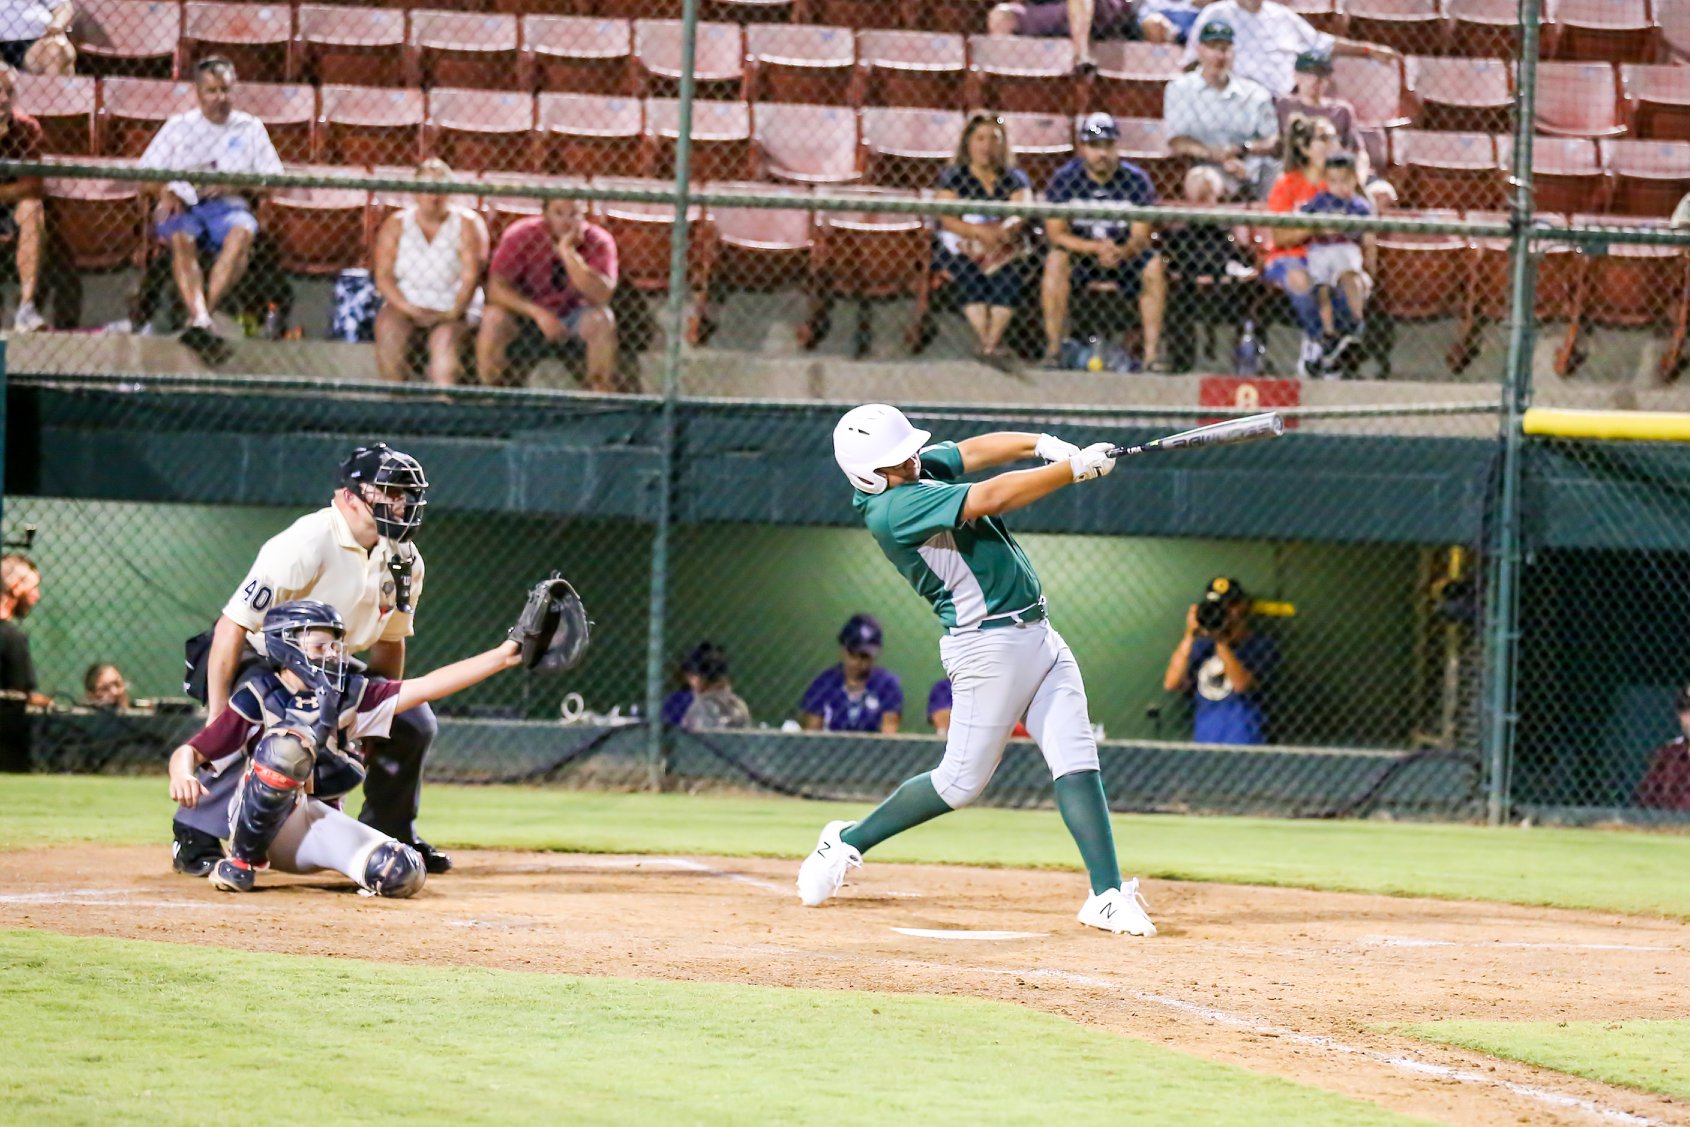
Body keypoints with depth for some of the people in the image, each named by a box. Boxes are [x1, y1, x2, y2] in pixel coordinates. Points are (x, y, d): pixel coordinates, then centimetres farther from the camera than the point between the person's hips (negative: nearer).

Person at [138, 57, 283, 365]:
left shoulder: (249, 128, 18)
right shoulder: (178, 127, 18)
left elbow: (272, 180, 10)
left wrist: (235, 186, -8)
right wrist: (166, 193, -9)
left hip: (229, 208, 0)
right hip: (184, 207, 0)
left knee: (242, 233, -37)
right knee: (181, 238, -37)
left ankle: (199, 319, -46)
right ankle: (201, 321, -55)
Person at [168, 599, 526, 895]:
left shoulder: (348, 697, 6)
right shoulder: (257, 700, -7)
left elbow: (426, 687, 0)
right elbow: (190, 751, -9)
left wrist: (501, 657, -7)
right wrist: (182, 774, -34)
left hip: (321, 823, 4)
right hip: (261, 823, -4)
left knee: (403, 874, -20)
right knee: (287, 745, -33)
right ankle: (243, 860, -15)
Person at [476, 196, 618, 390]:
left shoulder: (598, 242, -14)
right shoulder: (520, 235, -15)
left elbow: (601, 296, -28)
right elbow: (496, 289, -20)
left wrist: (568, 252, -33)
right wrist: (538, 313, -33)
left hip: (573, 317, 1)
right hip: (526, 316, -1)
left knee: (602, 320, -31)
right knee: (493, 319, -31)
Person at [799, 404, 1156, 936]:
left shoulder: (921, 469, 7)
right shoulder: (893, 508, -20)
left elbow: (976, 451, 9)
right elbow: (993, 497, -24)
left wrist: (1042, 445, -11)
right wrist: (1076, 468, -21)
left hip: (1039, 634, 8)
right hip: (990, 647, -8)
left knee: (1077, 763, -2)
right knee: (961, 781, 1)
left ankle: (1108, 896, -5)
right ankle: (847, 842, 20)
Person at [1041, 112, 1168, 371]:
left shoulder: (1135, 179, -9)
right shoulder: (1065, 179, -10)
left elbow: (1141, 236, -13)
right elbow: (1056, 233, -16)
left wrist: (1121, 252, -37)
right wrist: (1096, 248, -31)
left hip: (1124, 253, 1)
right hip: (1079, 254, -1)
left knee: (1153, 264, -27)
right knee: (1056, 260, -32)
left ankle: (1152, 352, -24)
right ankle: (1053, 348, -31)